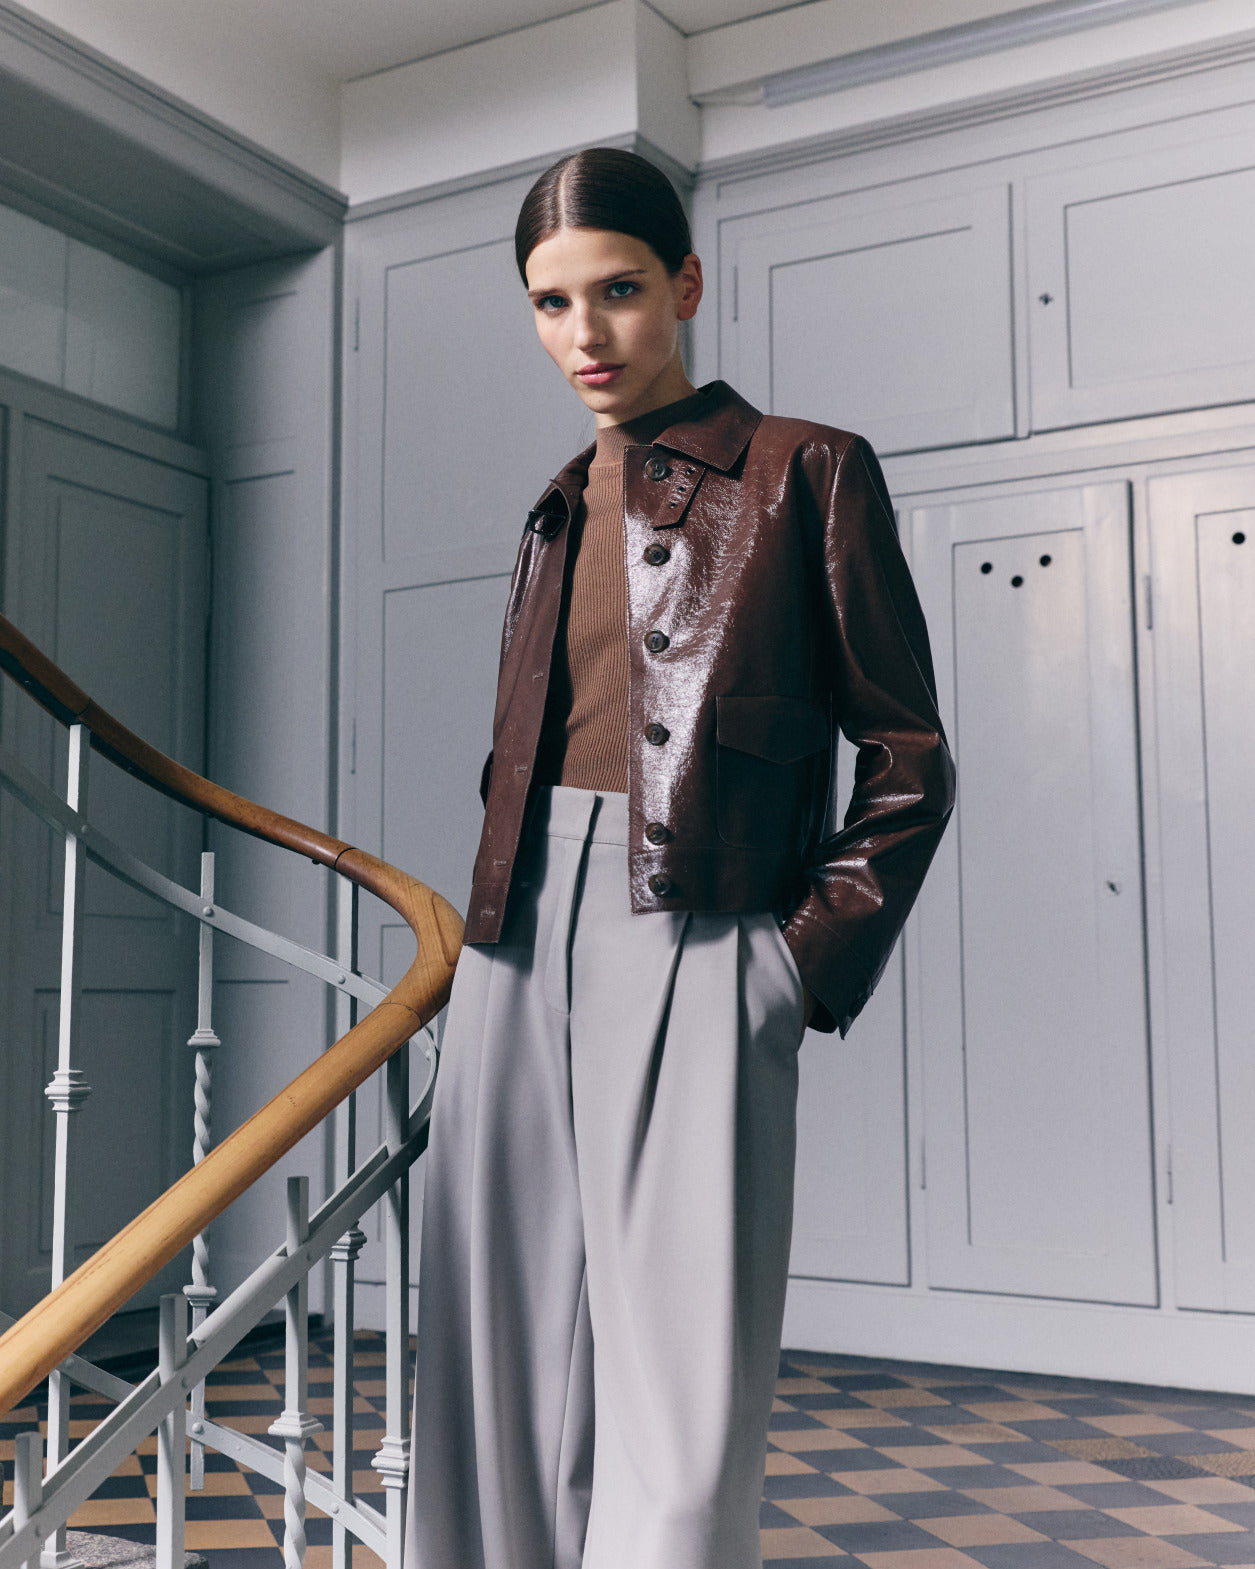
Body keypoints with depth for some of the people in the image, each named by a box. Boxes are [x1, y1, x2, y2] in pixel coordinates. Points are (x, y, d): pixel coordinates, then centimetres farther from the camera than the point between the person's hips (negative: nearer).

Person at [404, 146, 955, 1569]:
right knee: (506, 1354, 6)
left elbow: (909, 760, 0)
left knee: (676, 1381, -8)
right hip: (525, 935, 6)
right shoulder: (561, 512, 20)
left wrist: (817, 959, -9)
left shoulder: (804, 472, 3)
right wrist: (490, 936, 12)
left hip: (693, 946, -5)